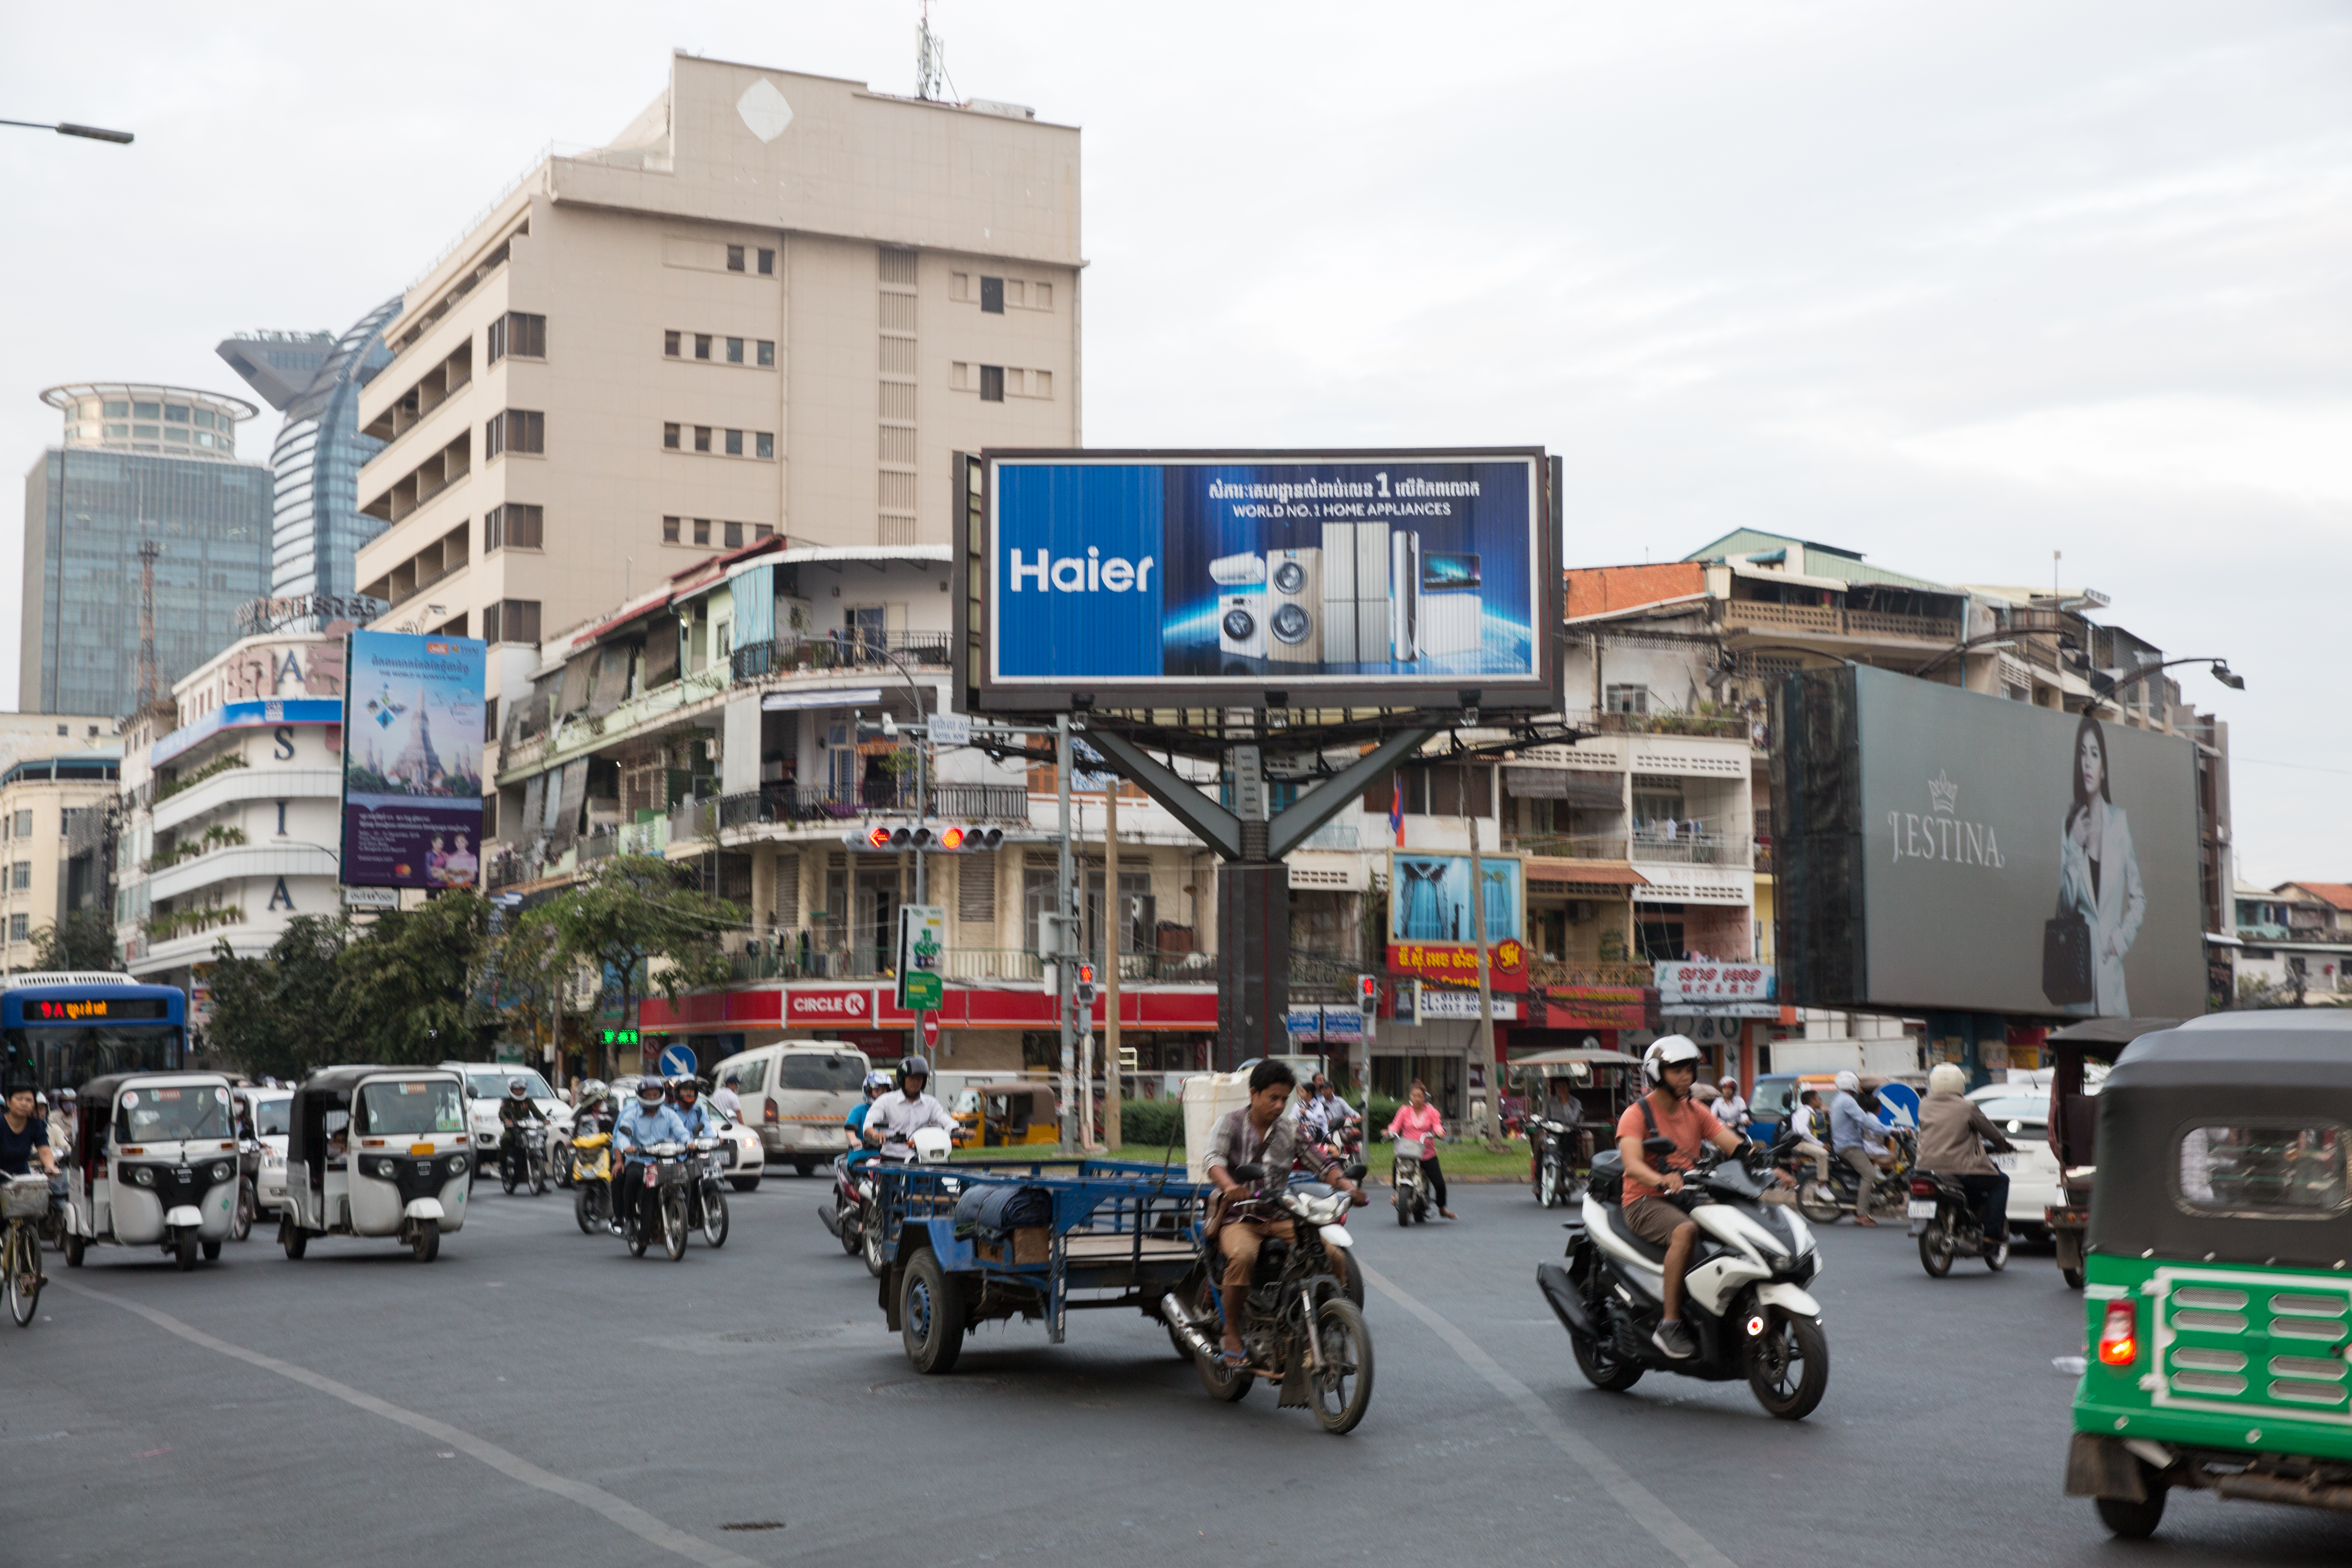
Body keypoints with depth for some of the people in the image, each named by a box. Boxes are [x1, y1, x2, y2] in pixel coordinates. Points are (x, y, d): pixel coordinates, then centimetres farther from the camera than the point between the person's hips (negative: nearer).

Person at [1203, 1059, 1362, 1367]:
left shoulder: (1290, 1130, 12)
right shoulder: (1230, 1123, 1)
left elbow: (1321, 1163, 5)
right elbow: (1213, 1159, -17)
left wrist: (1347, 1186, -16)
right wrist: (1230, 1187, -39)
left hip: (1281, 1218, 4)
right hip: (1238, 1218, -4)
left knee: (1335, 1257, -19)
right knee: (1243, 1257, -37)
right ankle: (1232, 1334, -20)